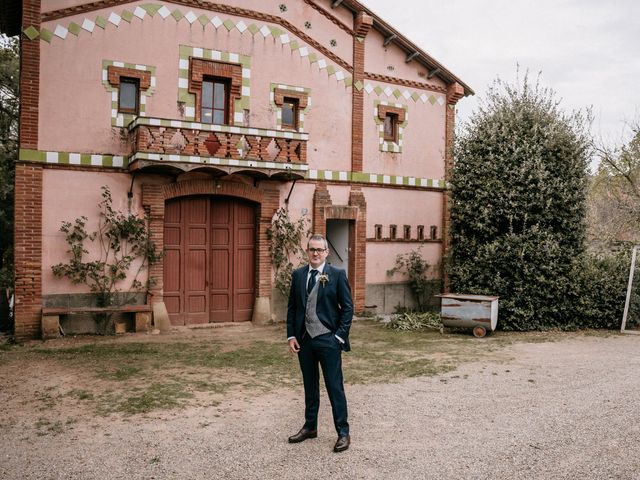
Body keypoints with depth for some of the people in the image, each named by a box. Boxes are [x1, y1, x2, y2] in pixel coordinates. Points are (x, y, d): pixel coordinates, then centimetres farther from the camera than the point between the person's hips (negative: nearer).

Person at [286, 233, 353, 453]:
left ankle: (343, 433, 14)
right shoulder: (298, 275, 6)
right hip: (304, 340, 4)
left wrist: (339, 336, -10)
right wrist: (291, 335, 2)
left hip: (328, 340, -4)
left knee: (335, 387, 2)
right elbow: (292, 307, 9)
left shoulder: (337, 275, -6)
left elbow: (348, 307, -5)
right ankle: (310, 426, 31)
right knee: (310, 386, 17)